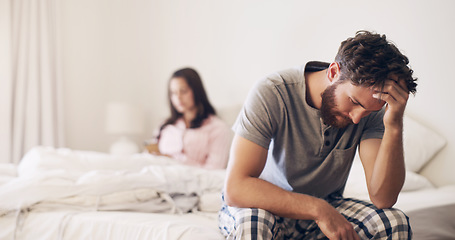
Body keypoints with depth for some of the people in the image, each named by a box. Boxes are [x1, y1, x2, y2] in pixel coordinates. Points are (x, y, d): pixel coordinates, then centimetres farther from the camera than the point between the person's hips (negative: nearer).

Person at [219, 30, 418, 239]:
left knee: (395, 222, -24)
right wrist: (318, 209, -36)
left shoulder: (371, 107, -13)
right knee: (253, 222, -38)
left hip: (326, 209, 3)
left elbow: (383, 198, -22)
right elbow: (235, 189, -32)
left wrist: (394, 127, -33)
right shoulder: (271, 93, -25)